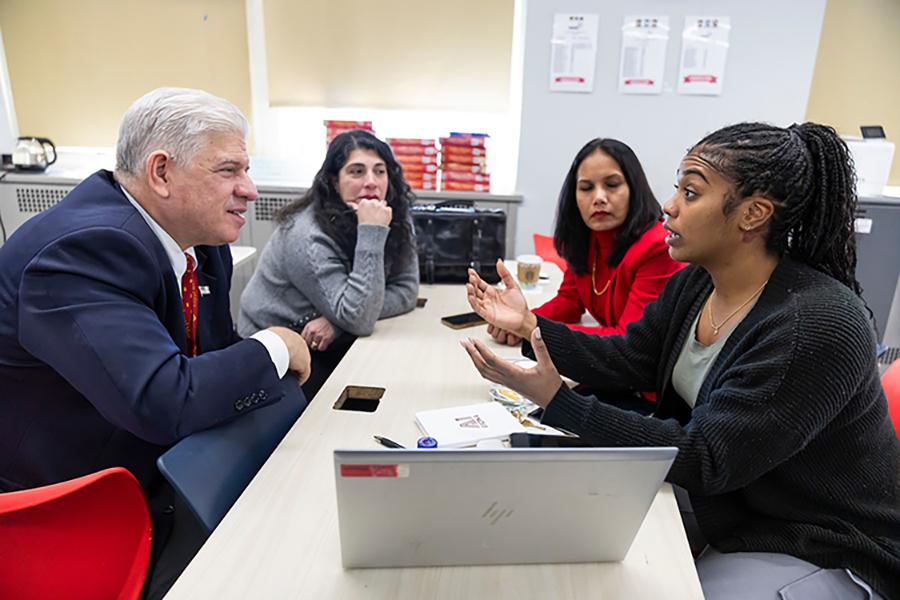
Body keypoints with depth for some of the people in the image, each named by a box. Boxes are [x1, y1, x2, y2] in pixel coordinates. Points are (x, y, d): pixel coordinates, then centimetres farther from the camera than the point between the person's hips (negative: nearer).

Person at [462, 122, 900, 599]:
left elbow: (704, 459, -31)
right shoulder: (695, 280, -4)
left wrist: (556, 402, -36)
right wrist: (530, 325, -13)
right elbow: (627, 360, -1)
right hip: (715, 502, 7)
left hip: (817, 552, -6)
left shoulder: (819, 326, -30)